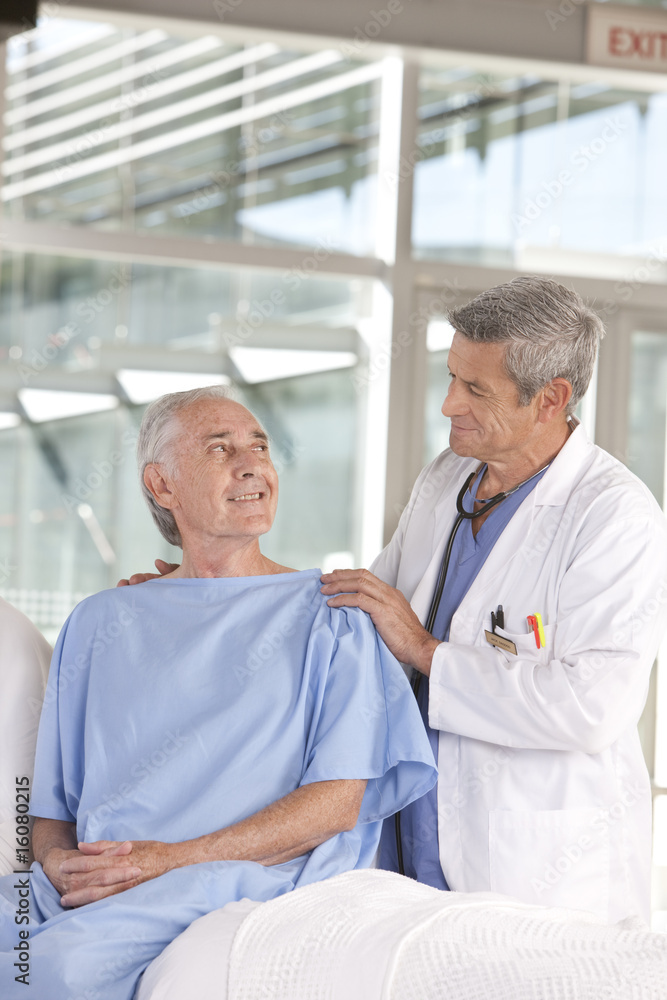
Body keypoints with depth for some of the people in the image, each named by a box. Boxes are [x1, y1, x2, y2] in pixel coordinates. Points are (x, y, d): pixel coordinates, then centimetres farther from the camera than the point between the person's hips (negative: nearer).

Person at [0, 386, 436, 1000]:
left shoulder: (329, 615, 12)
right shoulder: (100, 624, 24)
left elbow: (339, 800, 0)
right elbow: (53, 802, 20)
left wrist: (174, 859, -12)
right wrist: (58, 863, -6)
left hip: (241, 879, -4)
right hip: (91, 885, 4)